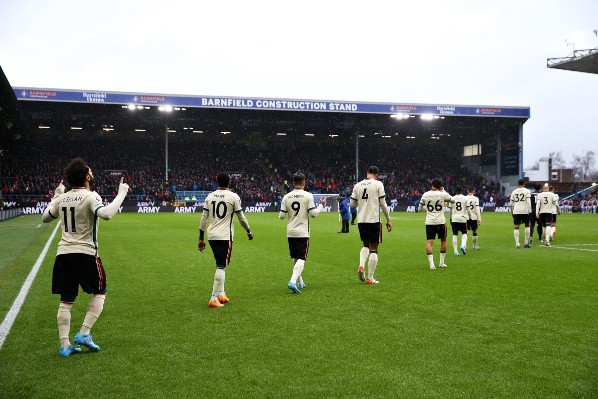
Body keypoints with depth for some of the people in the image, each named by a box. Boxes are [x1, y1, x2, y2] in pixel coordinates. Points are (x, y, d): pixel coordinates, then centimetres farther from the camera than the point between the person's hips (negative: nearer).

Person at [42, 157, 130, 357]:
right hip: (85, 253, -5)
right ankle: (84, 333, 4)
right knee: (99, 292, 13)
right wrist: (121, 194, -19)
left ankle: (64, 345, 10)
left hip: (63, 254, 5)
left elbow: (45, 217, 22)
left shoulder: (62, 198, 8)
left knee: (66, 300, 9)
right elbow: (106, 214, -29)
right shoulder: (90, 196, -10)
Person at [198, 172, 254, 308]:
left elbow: (204, 218, 5)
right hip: (225, 236, -5)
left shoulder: (210, 196, 6)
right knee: (221, 267, -3)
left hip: (211, 236, 5)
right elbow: (241, 217, -1)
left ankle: (221, 294, 22)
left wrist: (201, 238, 11)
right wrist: (249, 231, 15)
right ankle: (214, 299, -6)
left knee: (220, 265, 20)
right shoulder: (233, 197, -6)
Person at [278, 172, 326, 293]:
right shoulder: (308, 196, -8)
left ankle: (300, 282, 26)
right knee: (301, 259, -5)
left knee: (295, 258, 17)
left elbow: (281, 216, 2)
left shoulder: (286, 197, 2)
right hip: (302, 233, -4)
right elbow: (313, 213, -11)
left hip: (290, 232, 4)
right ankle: (293, 281, -24)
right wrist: (321, 205, 6)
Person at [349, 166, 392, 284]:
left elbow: (352, 204, 10)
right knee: (373, 249, 4)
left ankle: (361, 265, -1)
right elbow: (383, 204, -5)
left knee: (366, 245, 23)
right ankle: (370, 278, 5)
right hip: (373, 220, -4)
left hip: (361, 220, 4)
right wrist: (388, 219, 4)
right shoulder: (378, 184, -4)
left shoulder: (357, 185, 7)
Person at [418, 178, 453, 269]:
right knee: (443, 241, 18)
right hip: (440, 222, -1)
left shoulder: (425, 195, 1)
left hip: (429, 222, 1)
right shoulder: (442, 194, -6)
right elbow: (453, 200, 14)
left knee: (429, 242, -3)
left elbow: (419, 209, 11)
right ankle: (441, 262, 23)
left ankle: (431, 263, -18)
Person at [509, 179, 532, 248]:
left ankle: (517, 243, -4)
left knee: (516, 227, 3)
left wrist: (512, 211, 21)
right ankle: (526, 243, 13)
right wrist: (529, 211, -7)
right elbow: (528, 201, -9)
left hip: (516, 211, 2)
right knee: (527, 226, 13)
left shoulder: (514, 192, 10)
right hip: (525, 211, -2)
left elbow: (511, 203, 11)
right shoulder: (527, 191, 0)